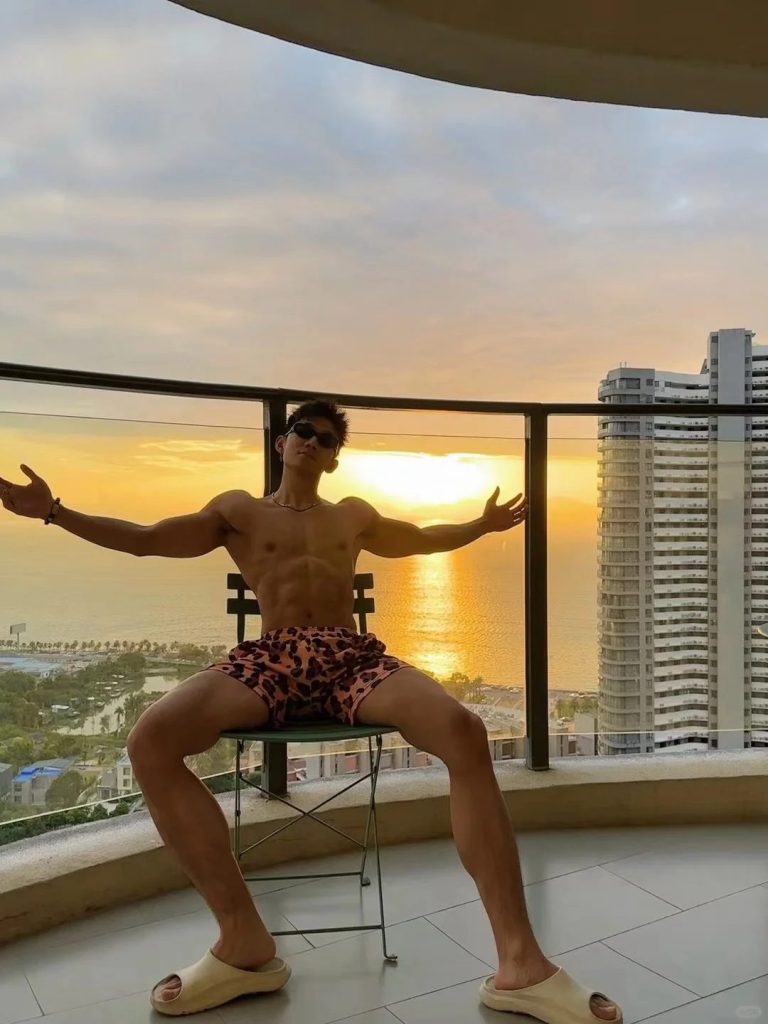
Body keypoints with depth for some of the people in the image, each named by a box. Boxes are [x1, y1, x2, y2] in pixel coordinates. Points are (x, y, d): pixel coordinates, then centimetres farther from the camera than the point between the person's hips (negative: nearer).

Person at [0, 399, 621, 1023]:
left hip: (353, 658, 1)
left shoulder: (353, 516, 28)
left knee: (465, 731, -30)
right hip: (272, 660, -1)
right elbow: (144, 539, 20)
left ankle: (520, 964, -29)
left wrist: (482, 525, 41)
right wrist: (54, 511, 14)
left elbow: (421, 539, 44)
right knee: (151, 740, -31)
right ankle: (246, 943, -22)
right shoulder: (237, 511, 22)